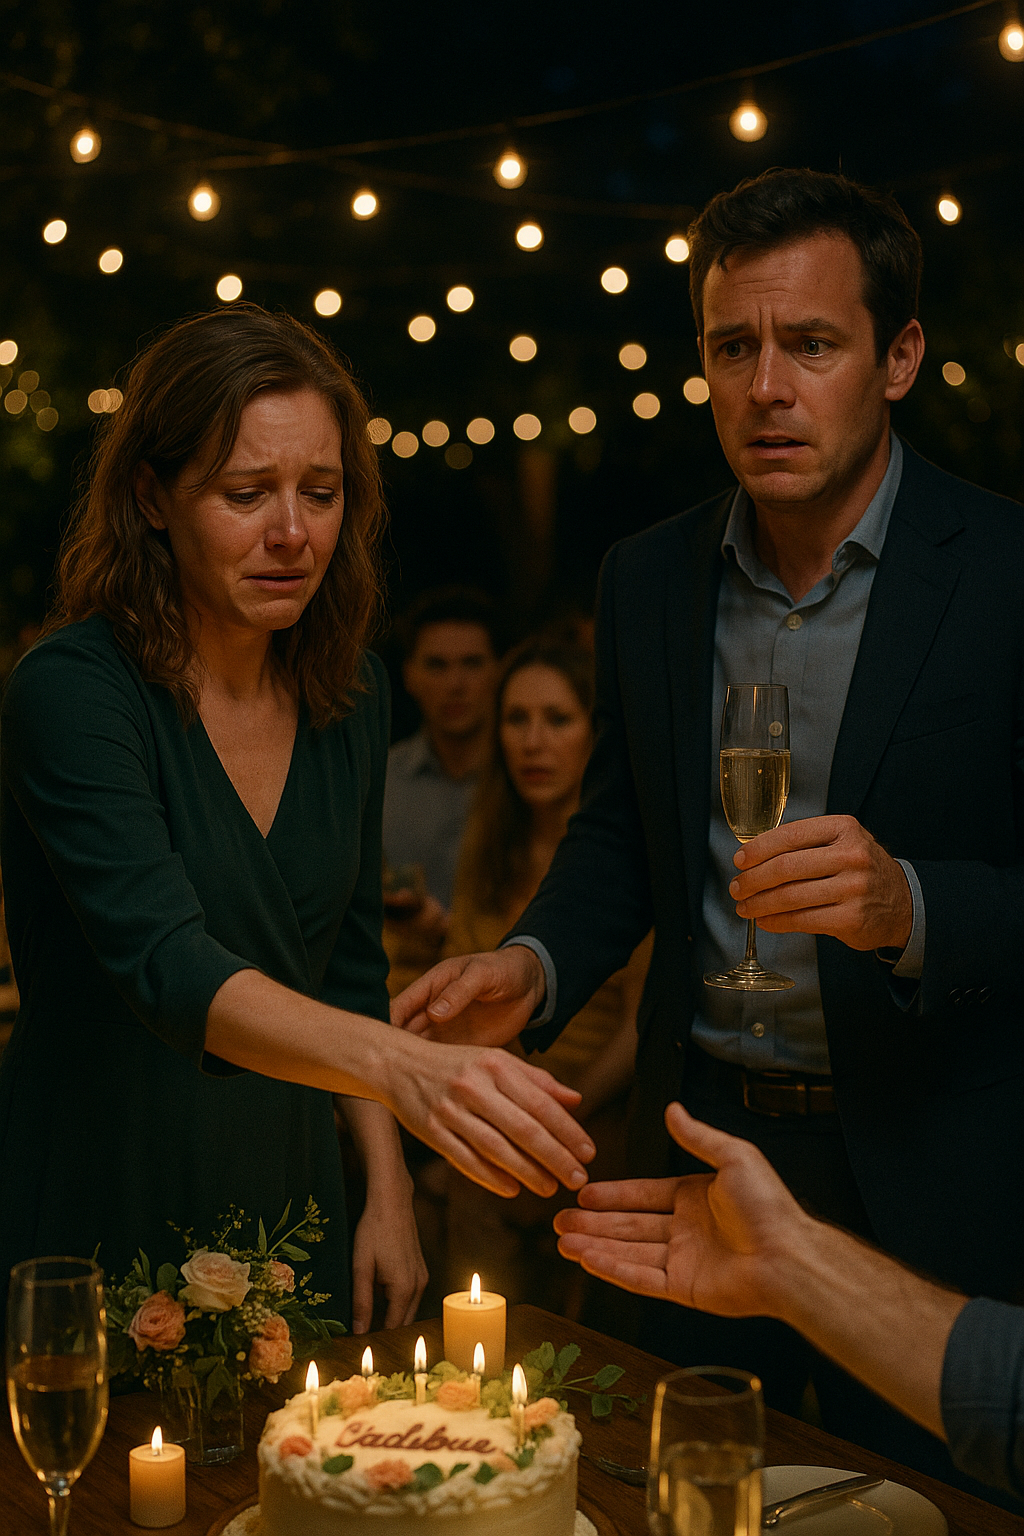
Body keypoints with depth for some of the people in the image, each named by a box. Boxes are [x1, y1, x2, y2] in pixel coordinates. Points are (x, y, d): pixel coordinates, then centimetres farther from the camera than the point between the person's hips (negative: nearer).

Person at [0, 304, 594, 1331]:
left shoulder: (352, 694, 1)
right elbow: (164, 962, -33)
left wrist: (388, 1194, 4)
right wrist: (399, 1064, -48)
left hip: (286, 1199, 6)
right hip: (97, 1210, -5)